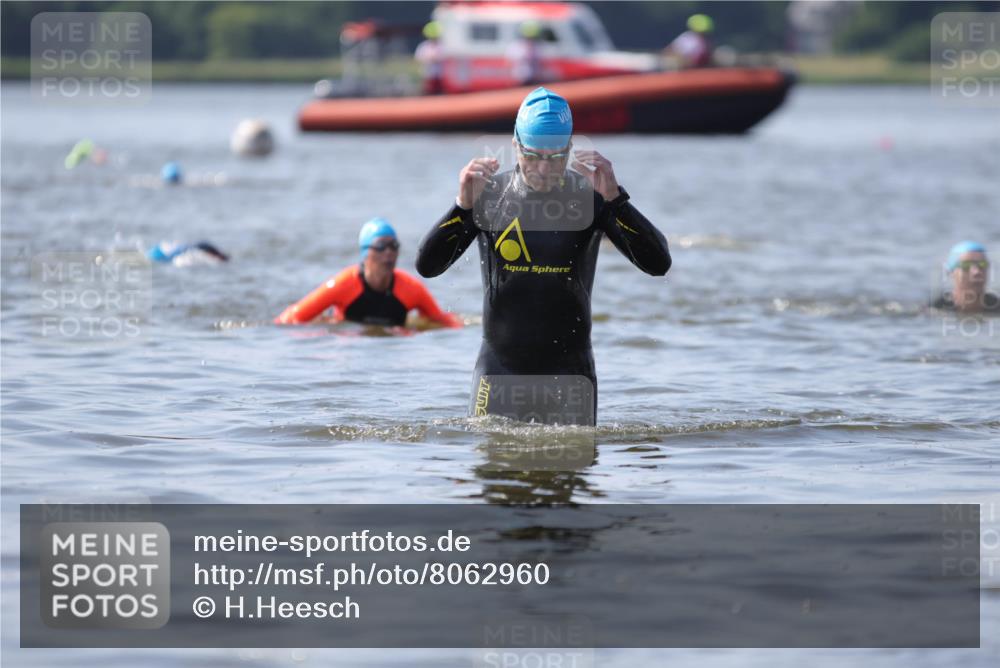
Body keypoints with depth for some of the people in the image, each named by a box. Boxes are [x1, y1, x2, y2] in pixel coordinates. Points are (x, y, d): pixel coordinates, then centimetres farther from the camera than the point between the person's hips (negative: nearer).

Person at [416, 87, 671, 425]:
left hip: (569, 368, 0)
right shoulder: (489, 194, -2)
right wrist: (463, 205, -22)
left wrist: (614, 198, -25)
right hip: (499, 367, 0)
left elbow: (658, 264, -15)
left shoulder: (589, 195, -5)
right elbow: (427, 266, -8)